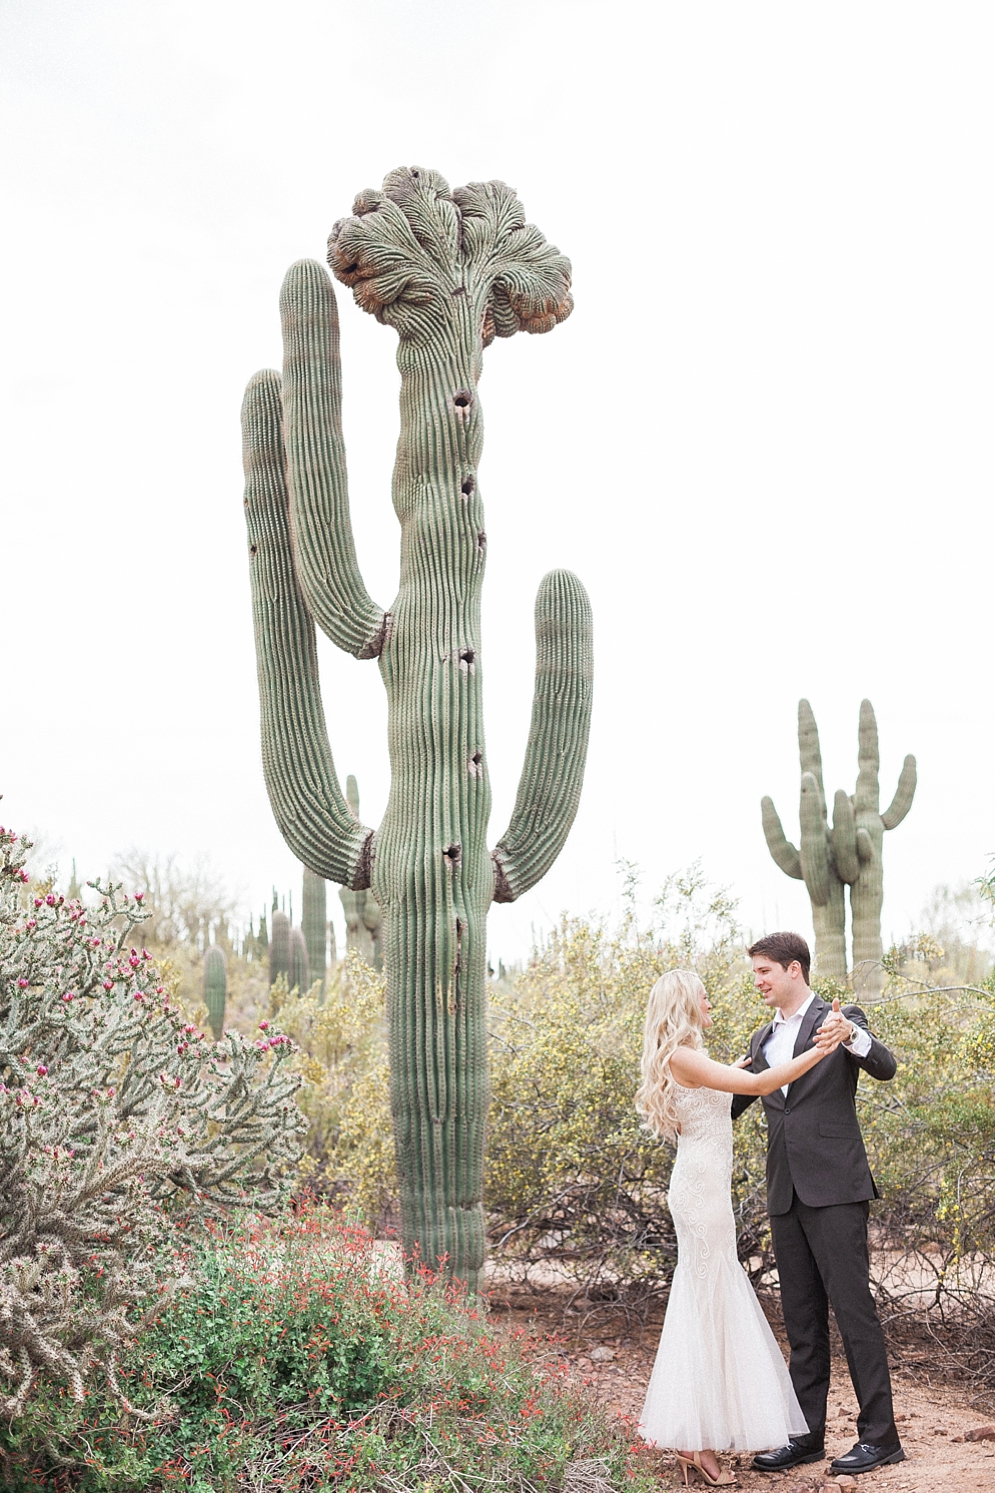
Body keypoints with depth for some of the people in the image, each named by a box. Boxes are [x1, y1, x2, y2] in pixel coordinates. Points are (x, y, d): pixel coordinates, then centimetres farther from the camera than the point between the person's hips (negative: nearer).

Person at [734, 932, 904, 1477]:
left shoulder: (841, 1019, -3)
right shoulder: (762, 1040, 16)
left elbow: (885, 1068, -20)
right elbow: (733, 1100, 26)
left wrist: (851, 1037, -39)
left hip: (836, 1191, -7)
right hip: (786, 1196, 7)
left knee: (853, 1309, -5)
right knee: (802, 1320, 11)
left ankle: (879, 1435, 3)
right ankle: (806, 1436, 18)